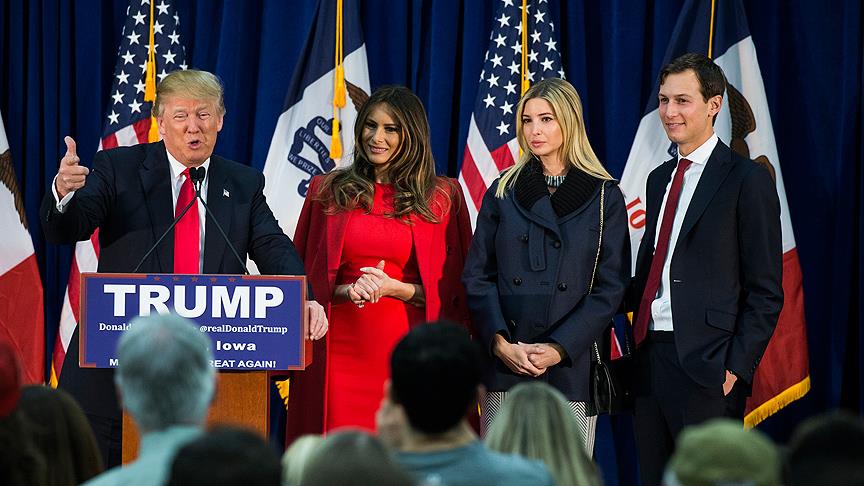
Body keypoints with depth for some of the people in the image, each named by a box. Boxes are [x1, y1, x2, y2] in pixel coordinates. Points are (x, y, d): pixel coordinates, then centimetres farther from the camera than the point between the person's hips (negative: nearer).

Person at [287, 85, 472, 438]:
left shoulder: (441, 197, 6)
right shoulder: (327, 191, 10)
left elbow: (453, 289, 6)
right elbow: (304, 276, 11)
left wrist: (396, 288, -10)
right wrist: (347, 291, -8)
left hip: (405, 348, -1)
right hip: (339, 350, 1)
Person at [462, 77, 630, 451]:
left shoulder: (604, 196, 4)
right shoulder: (504, 191, 11)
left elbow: (610, 288, 0)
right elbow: (477, 276, 7)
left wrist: (558, 349, -11)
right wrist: (501, 343, -9)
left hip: (571, 365, -2)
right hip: (503, 363, 2)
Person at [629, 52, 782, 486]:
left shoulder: (747, 180, -6)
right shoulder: (659, 179, 17)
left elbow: (766, 291, -8)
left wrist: (737, 368, -14)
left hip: (705, 366, -7)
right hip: (650, 356, 7)